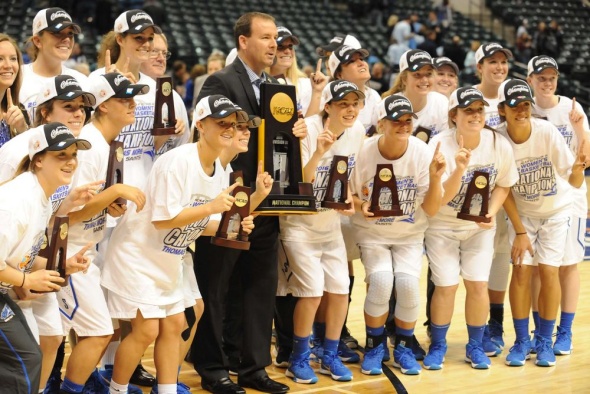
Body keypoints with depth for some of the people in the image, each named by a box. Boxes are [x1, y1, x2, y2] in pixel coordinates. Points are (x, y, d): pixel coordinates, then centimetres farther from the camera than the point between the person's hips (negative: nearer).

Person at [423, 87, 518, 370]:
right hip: (442, 225, -2)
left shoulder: (499, 145, -14)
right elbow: (441, 199, -25)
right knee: (446, 286, -5)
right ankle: (438, 346, 17)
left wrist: (491, 212, -15)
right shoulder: (440, 146, -22)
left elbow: (503, 185, 2)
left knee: (478, 284, -3)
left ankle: (475, 346, 18)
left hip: (480, 226, 2)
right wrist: (460, 169, -41)